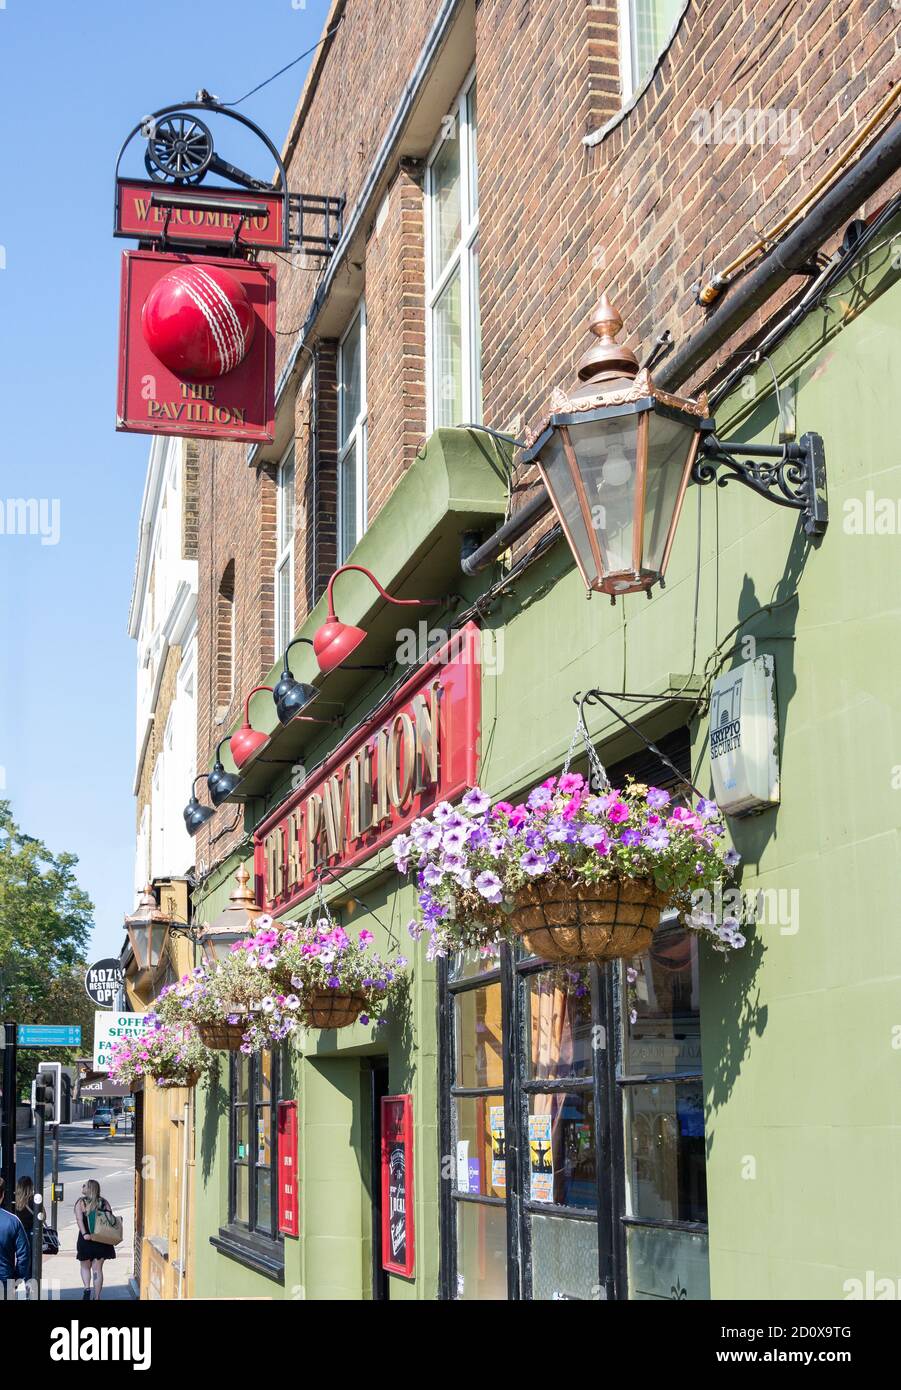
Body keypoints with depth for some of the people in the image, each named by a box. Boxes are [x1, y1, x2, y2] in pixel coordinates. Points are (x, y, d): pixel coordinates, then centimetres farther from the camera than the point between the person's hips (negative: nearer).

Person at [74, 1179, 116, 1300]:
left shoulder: (81, 1202, -1)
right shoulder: (104, 1202, 6)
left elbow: (79, 1220, -14)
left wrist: (84, 1234, -21)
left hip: (86, 1239, -2)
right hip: (102, 1240, 2)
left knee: (85, 1267, 17)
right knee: (97, 1269, 8)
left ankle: (87, 1288, -5)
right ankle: (97, 1297, 6)